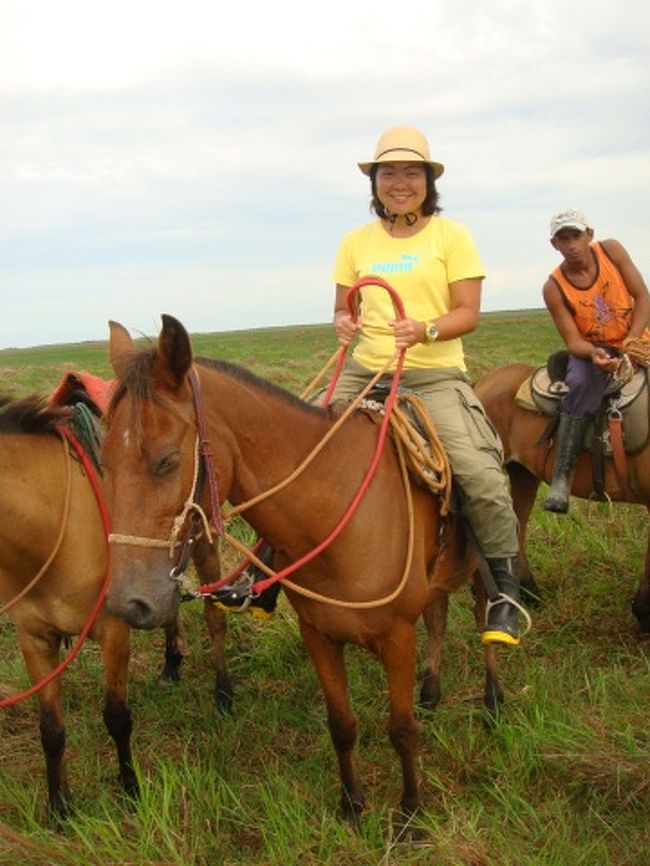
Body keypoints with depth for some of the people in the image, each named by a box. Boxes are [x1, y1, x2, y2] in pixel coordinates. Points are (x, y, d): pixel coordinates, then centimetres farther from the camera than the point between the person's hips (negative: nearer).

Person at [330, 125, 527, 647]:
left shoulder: (451, 236, 2)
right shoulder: (356, 242, 11)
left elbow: (468, 314, -3)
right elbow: (343, 309, 16)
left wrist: (425, 330, -23)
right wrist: (343, 324, -8)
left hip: (435, 374, -4)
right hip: (364, 373, 4)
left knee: (478, 470, -23)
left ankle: (506, 585, -2)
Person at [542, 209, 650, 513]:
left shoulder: (611, 251, -6)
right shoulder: (554, 288, -12)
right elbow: (573, 340, -12)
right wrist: (595, 354, -35)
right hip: (591, 349, -4)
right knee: (581, 383, -34)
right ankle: (561, 479, -34)